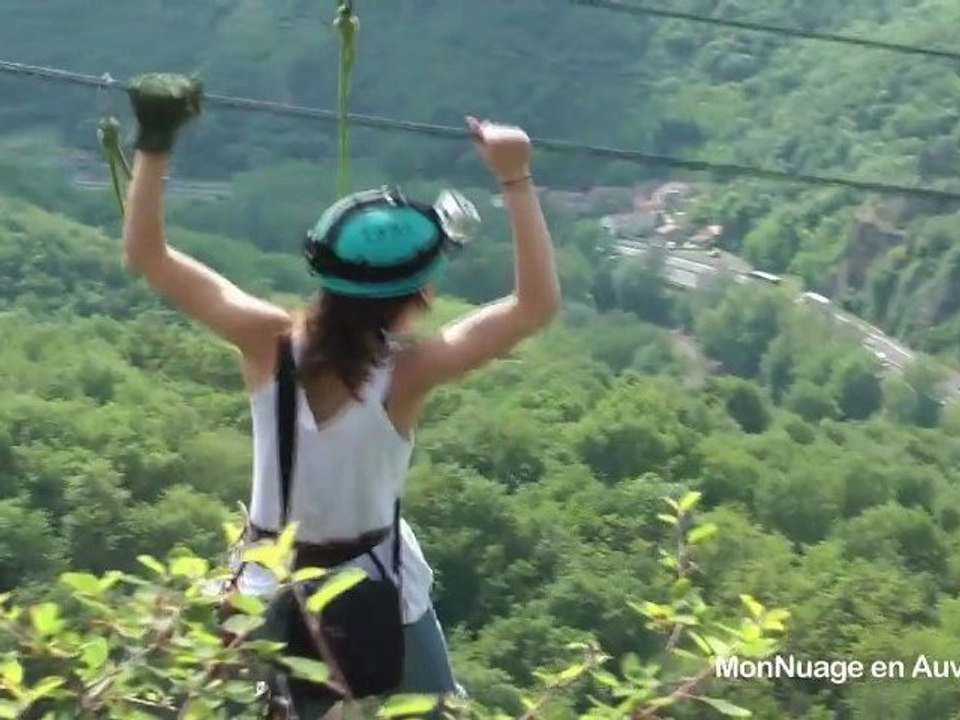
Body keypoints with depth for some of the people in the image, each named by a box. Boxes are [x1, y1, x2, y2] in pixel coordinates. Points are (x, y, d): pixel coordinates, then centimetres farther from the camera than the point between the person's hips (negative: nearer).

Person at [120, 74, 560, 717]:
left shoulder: (269, 344, -18)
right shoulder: (409, 372, -25)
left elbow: (146, 254, -13)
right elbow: (538, 304, -24)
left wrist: (156, 143, -14)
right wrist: (516, 180, -25)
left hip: (271, 590, 2)